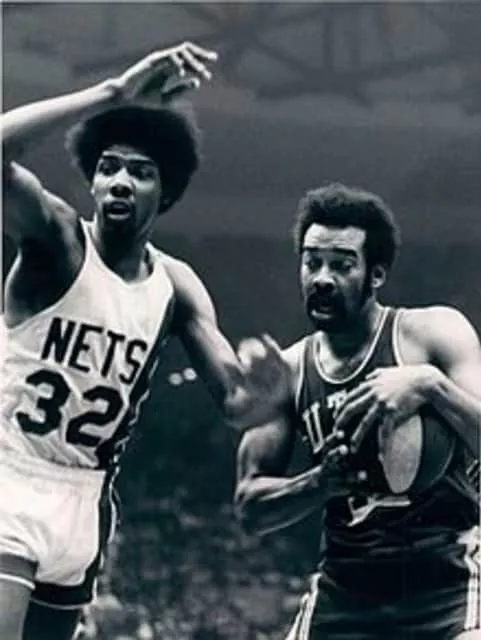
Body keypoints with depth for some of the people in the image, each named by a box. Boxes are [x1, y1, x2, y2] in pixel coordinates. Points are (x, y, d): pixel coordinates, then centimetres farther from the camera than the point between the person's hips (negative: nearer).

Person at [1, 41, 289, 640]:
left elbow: (236, 406, 2)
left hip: (84, 507, 7)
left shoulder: (175, 286, 6)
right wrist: (114, 93, -32)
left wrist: (260, 385, -23)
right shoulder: (55, 237, -9)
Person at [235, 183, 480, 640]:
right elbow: (249, 506, 4)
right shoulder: (287, 373, 5)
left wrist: (431, 385, -32)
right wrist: (322, 482, -16)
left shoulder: (434, 332, -6)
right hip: (347, 592, 4)